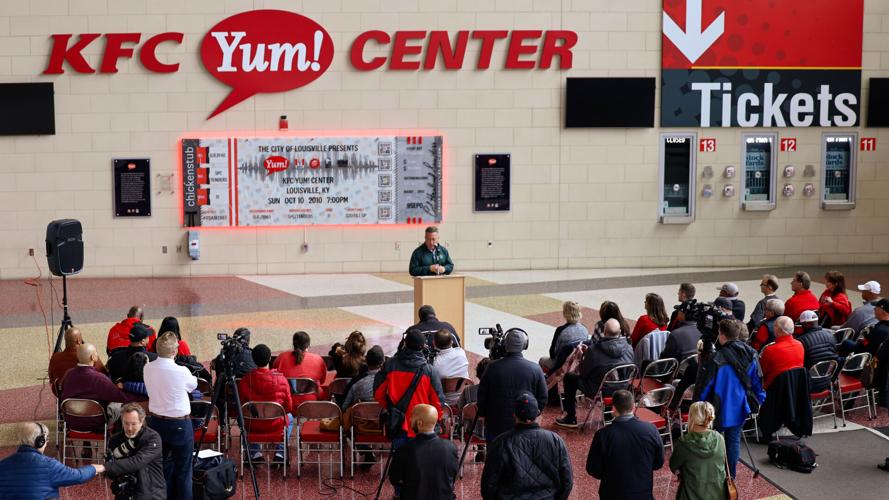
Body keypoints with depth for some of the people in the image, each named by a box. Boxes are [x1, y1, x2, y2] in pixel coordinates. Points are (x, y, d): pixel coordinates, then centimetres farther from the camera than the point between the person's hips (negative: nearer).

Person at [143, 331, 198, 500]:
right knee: (183, 470, 6)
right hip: (180, 425, -5)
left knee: (163, 465, 18)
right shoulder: (182, 372, -20)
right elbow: (193, 385, 2)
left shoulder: (148, 368, -6)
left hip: (156, 421, 6)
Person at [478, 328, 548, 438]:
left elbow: (481, 397, -1)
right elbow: (543, 399, -1)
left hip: (496, 426, -1)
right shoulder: (535, 369, -8)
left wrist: (484, 415, 15)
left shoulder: (493, 368, -10)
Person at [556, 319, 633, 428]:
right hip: (622, 390, 5)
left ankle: (571, 419, 21)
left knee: (569, 378, 16)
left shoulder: (594, 350, -22)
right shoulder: (629, 348, -11)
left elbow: (584, 373, -10)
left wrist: (582, 357, 8)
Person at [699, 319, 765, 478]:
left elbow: (706, 385, -14)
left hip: (720, 409, -5)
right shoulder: (750, 354, -3)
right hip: (740, 408, 5)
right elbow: (757, 380, 7)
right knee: (734, 440, 14)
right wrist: (760, 399, 20)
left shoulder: (717, 358, -21)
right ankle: (731, 476, 20)